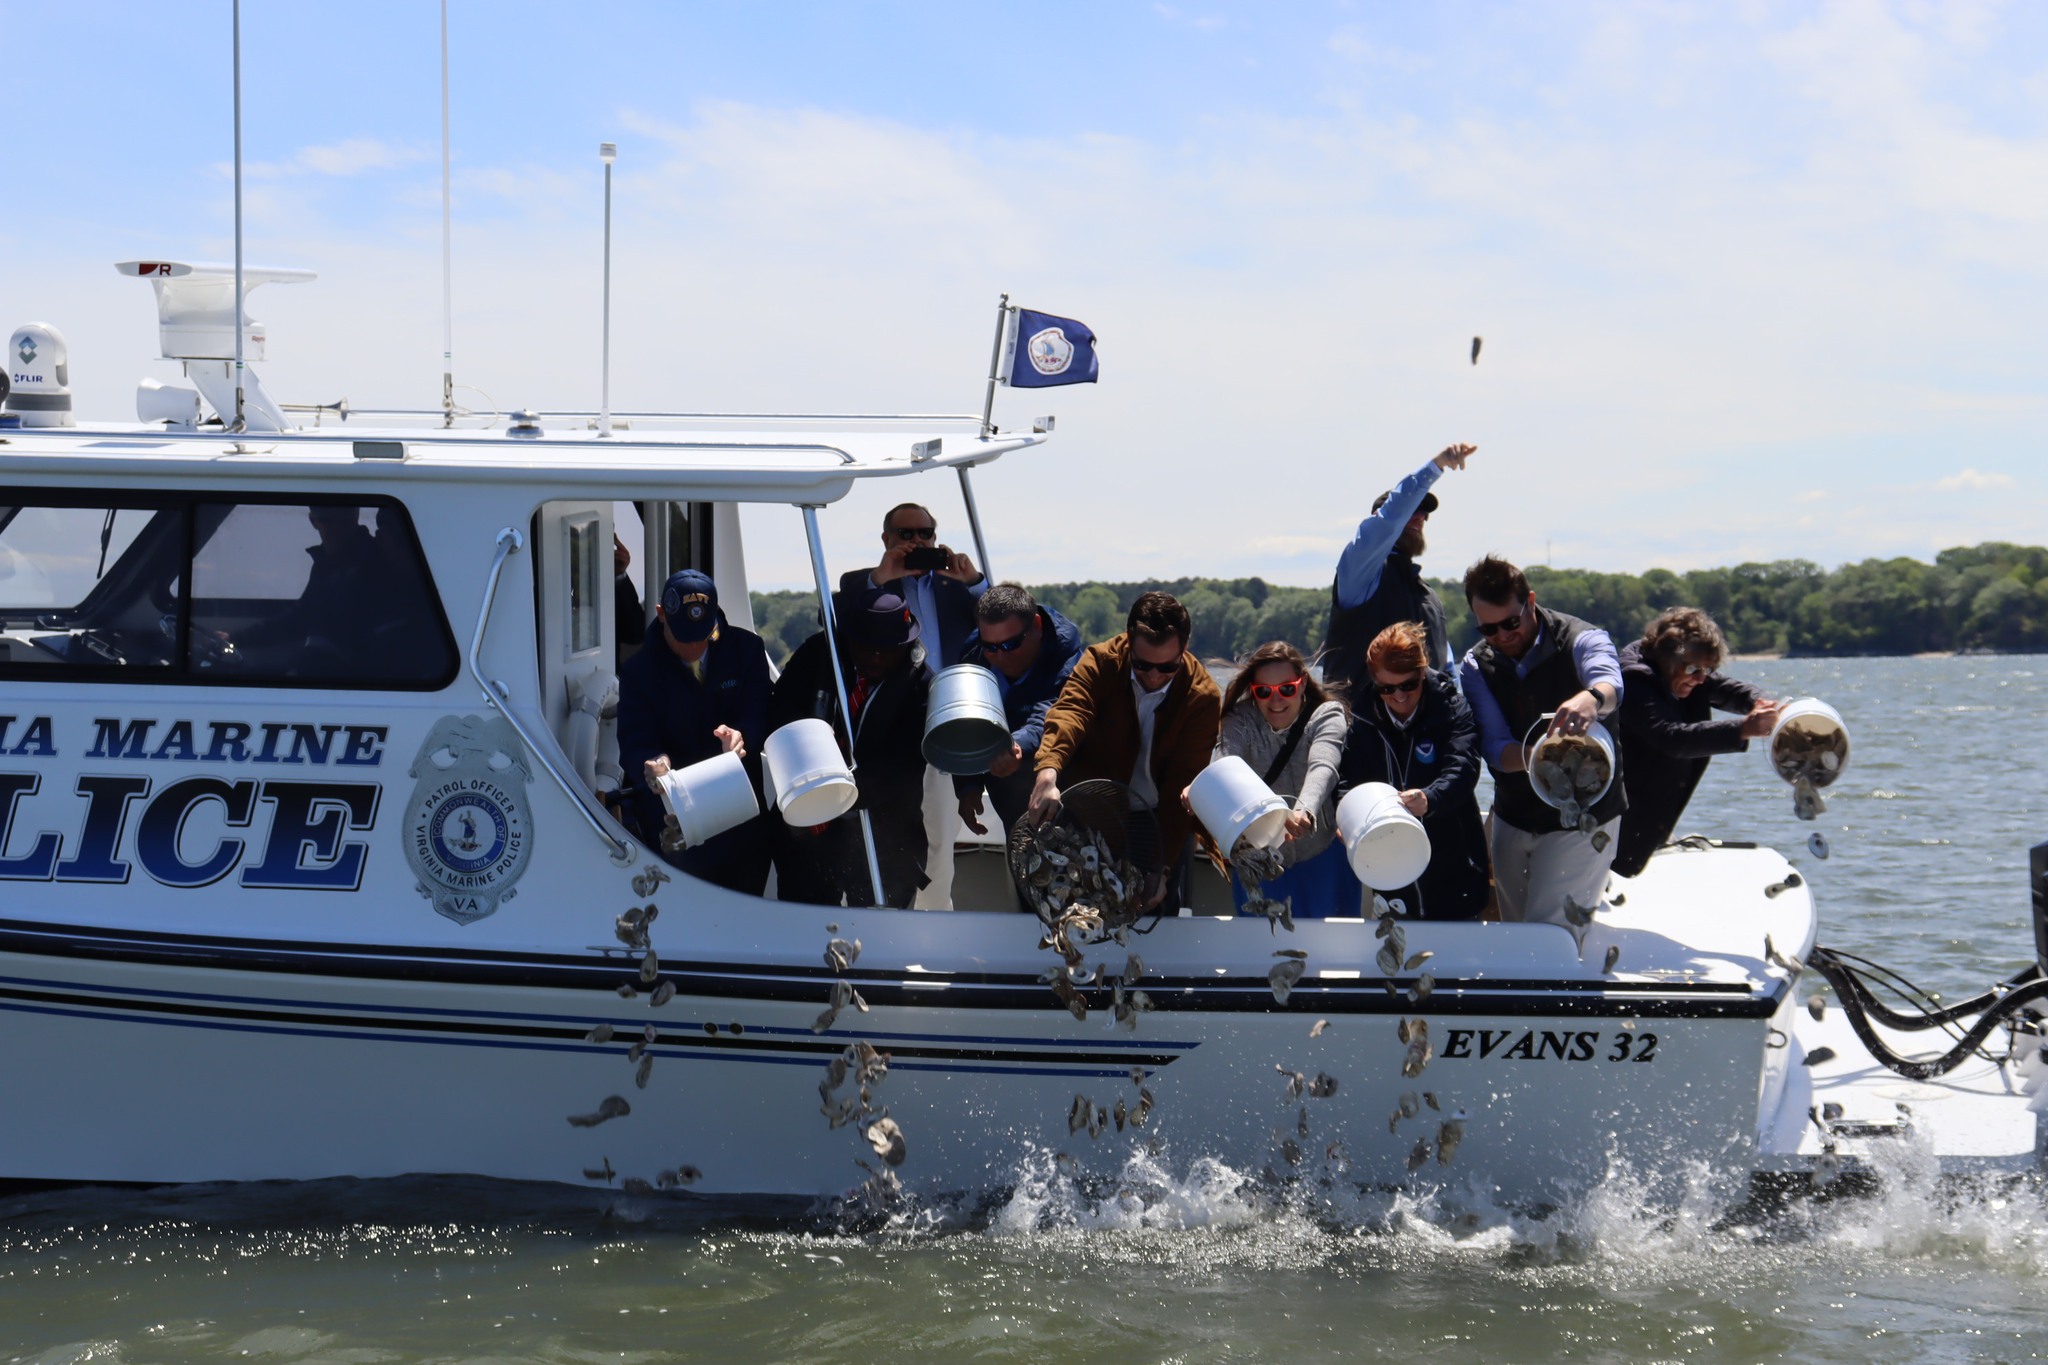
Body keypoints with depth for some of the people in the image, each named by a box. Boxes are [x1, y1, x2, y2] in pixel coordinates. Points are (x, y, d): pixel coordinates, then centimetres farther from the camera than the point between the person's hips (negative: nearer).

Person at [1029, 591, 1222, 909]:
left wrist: (1163, 868, -24)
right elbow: (1068, 714, -36)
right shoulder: (1100, 663, -16)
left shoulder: (1202, 696, -16)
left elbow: (1183, 787, -18)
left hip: (1160, 823, 0)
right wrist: (1048, 772, -57)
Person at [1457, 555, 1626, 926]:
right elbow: (1496, 751, -13)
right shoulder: (1476, 666, -2)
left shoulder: (1582, 640, -14)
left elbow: (1609, 682, -38)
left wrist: (1592, 698, -63)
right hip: (1513, 820, 5)